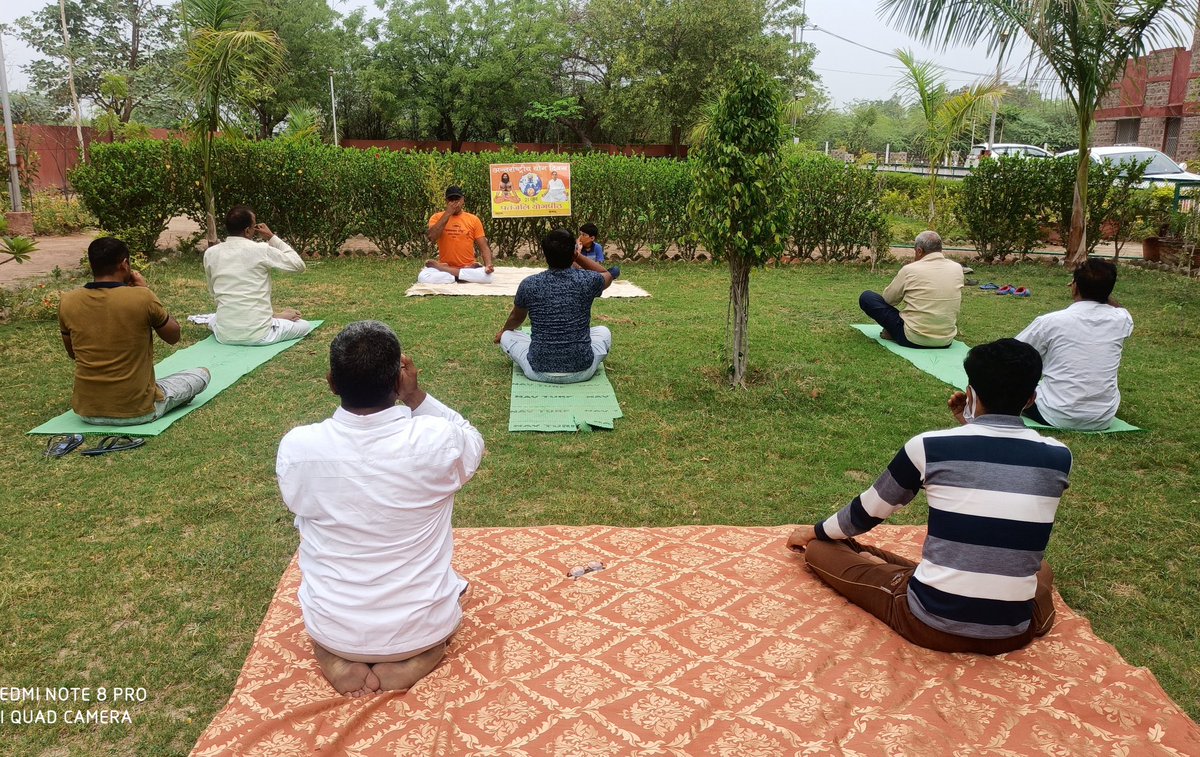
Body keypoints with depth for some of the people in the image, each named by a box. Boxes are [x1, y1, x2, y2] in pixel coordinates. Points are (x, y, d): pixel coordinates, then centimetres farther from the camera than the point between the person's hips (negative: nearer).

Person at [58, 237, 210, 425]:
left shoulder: (67, 302, -7)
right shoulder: (142, 297, -20)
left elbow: (72, 353, 11)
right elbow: (173, 336, -2)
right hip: (137, 411, -3)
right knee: (202, 374, 19)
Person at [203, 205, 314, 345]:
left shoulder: (210, 253, 3)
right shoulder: (261, 250, -10)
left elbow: (214, 292, 15)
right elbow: (298, 265, 4)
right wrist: (272, 237, 7)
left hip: (224, 334, 2)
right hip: (258, 334, -2)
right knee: (305, 325, 23)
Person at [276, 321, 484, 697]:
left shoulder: (296, 447, -19)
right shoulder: (437, 440, -24)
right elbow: (474, 445, 3)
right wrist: (416, 397, -8)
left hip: (331, 628, 1)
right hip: (422, 627, 0)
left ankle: (335, 655, 10)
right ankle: (418, 655, 8)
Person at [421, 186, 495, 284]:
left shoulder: (473, 219, 3)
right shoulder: (437, 217, 3)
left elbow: (484, 247, 1)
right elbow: (431, 237, -17)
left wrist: (488, 265, -20)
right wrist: (447, 214, -14)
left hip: (468, 267, 1)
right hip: (445, 264, -1)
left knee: (487, 276, -32)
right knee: (422, 277, -31)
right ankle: (468, 274, -20)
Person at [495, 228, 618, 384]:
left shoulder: (529, 284, -6)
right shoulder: (588, 280, -9)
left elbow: (516, 319, 16)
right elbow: (608, 276, 18)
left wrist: (502, 332, 38)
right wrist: (578, 256, 10)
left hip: (539, 371, -1)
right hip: (582, 371, 1)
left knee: (507, 336, 25)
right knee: (603, 331, 30)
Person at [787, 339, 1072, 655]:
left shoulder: (930, 446, -9)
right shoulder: (1058, 457, -2)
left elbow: (867, 511, 7)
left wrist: (815, 532, 26)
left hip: (932, 624, -2)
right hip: (1013, 634, 3)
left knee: (818, 550, 13)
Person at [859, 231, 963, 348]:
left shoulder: (910, 270, -12)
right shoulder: (957, 268, 0)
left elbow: (888, 298, 3)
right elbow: (958, 303, 15)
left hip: (913, 340, -5)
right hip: (946, 342, 6)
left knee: (866, 297, 3)